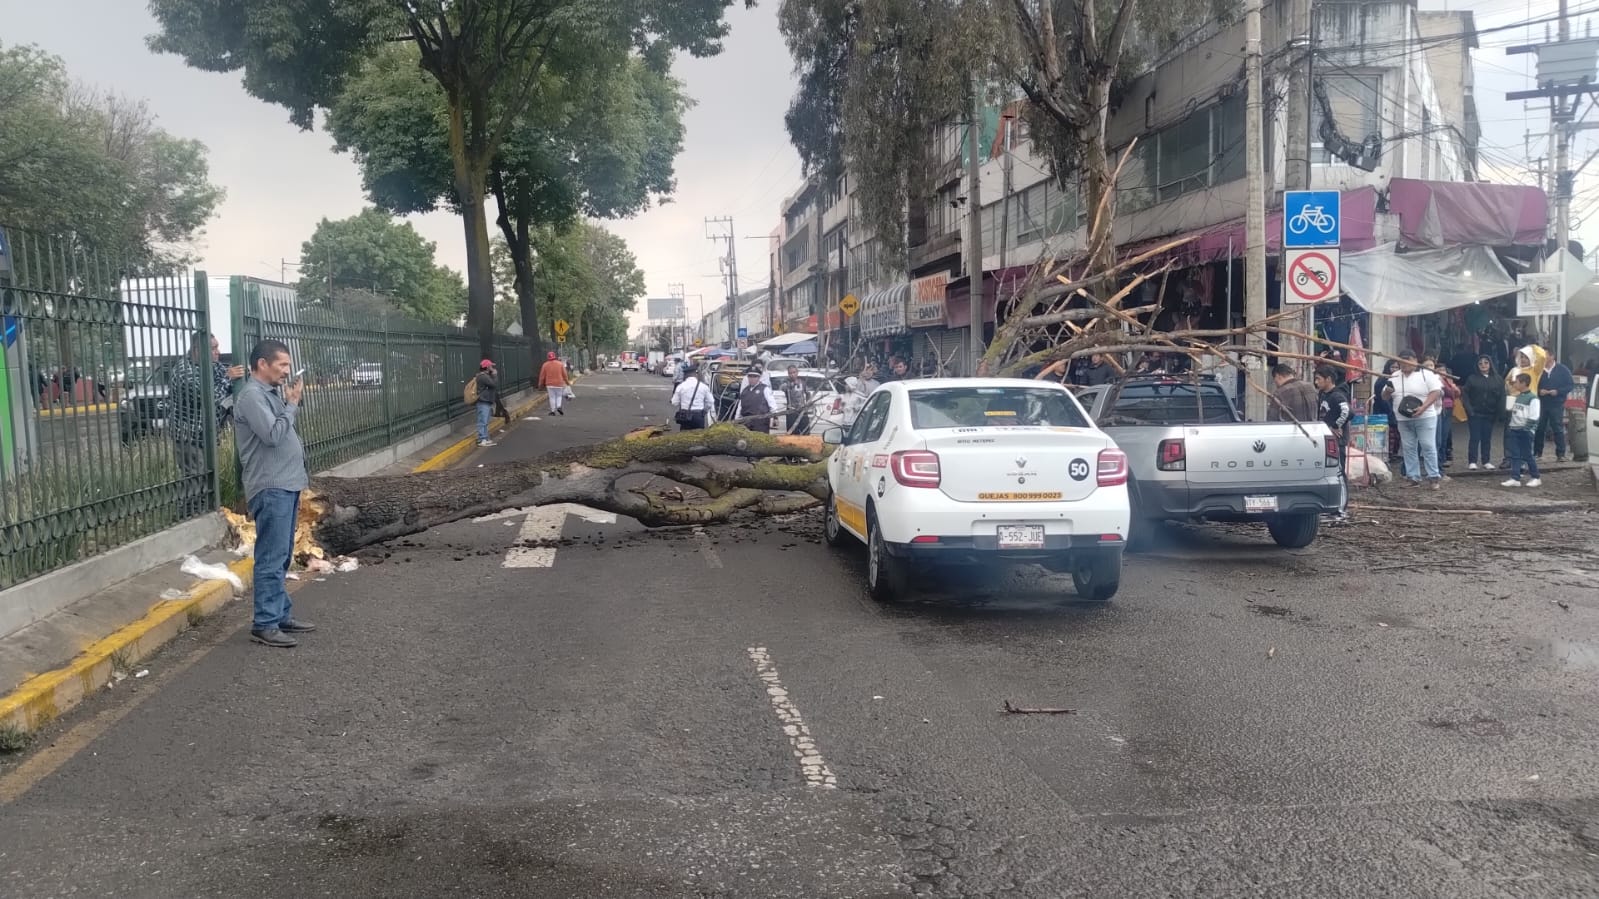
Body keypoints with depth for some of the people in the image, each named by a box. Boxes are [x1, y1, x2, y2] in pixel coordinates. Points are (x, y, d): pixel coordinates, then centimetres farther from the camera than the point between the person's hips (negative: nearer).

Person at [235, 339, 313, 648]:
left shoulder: (272, 392, 16)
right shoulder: (252, 396, -13)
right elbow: (273, 434, -21)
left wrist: (291, 402, 8)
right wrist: (292, 403, -12)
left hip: (286, 484, 10)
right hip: (271, 488, -10)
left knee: (281, 557, 15)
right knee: (271, 559, -8)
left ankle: (281, 614, 23)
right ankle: (265, 624, -4)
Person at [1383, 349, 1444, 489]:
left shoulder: (1426, 374, -5)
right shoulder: (1394, 377, 11)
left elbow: (1436, 392, -12)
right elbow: (1385, 397, 15)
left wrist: (1423, 407, -23)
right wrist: (1388, 392, -10)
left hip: (1424, 418, -5)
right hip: (1403, 420, 5)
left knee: (1428, 447, -5)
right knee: (1408, 448, 6)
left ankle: (1434, 476, 0)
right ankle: (1414, 478, 12)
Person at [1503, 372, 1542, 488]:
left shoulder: (1533, 398, -10)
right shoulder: (1517, 397, 13)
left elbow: (1533, 417, -15)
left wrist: (1526, 428, -17)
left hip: (1525, 431, -7)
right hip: (1514, 429, 7)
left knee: (1527, 455, 1)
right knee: (1515, 455, 3)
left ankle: (1535, 478, 14)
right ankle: (1515, 479, 2)